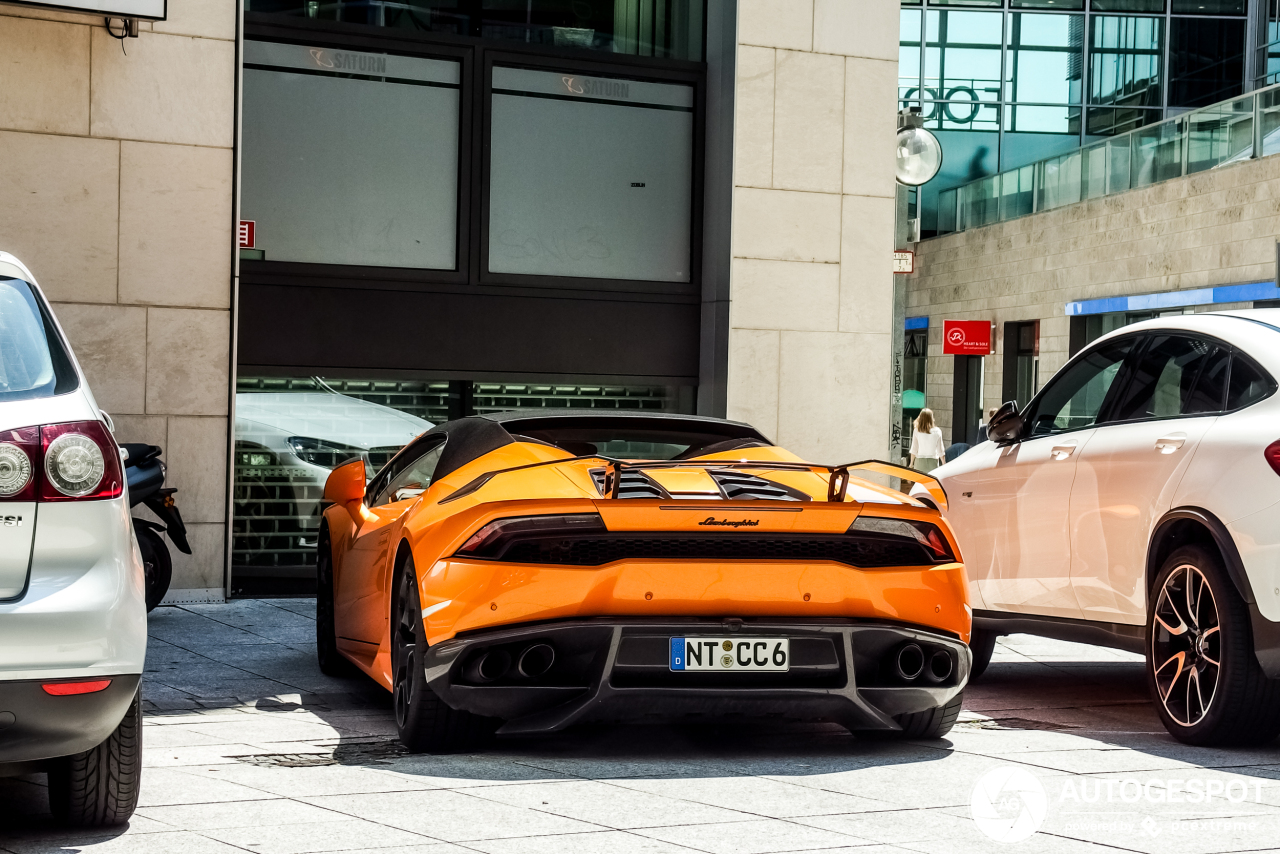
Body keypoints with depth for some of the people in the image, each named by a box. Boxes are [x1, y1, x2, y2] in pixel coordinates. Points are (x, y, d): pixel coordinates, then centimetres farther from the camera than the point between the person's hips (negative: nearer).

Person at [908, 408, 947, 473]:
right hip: (932, 462, 0)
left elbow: (914, 449, -2)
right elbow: (940, 450, -1)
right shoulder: (937, 432, -6)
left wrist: (911, 463, 9)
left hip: (920, 461, 0)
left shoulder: (916, 431, -6)